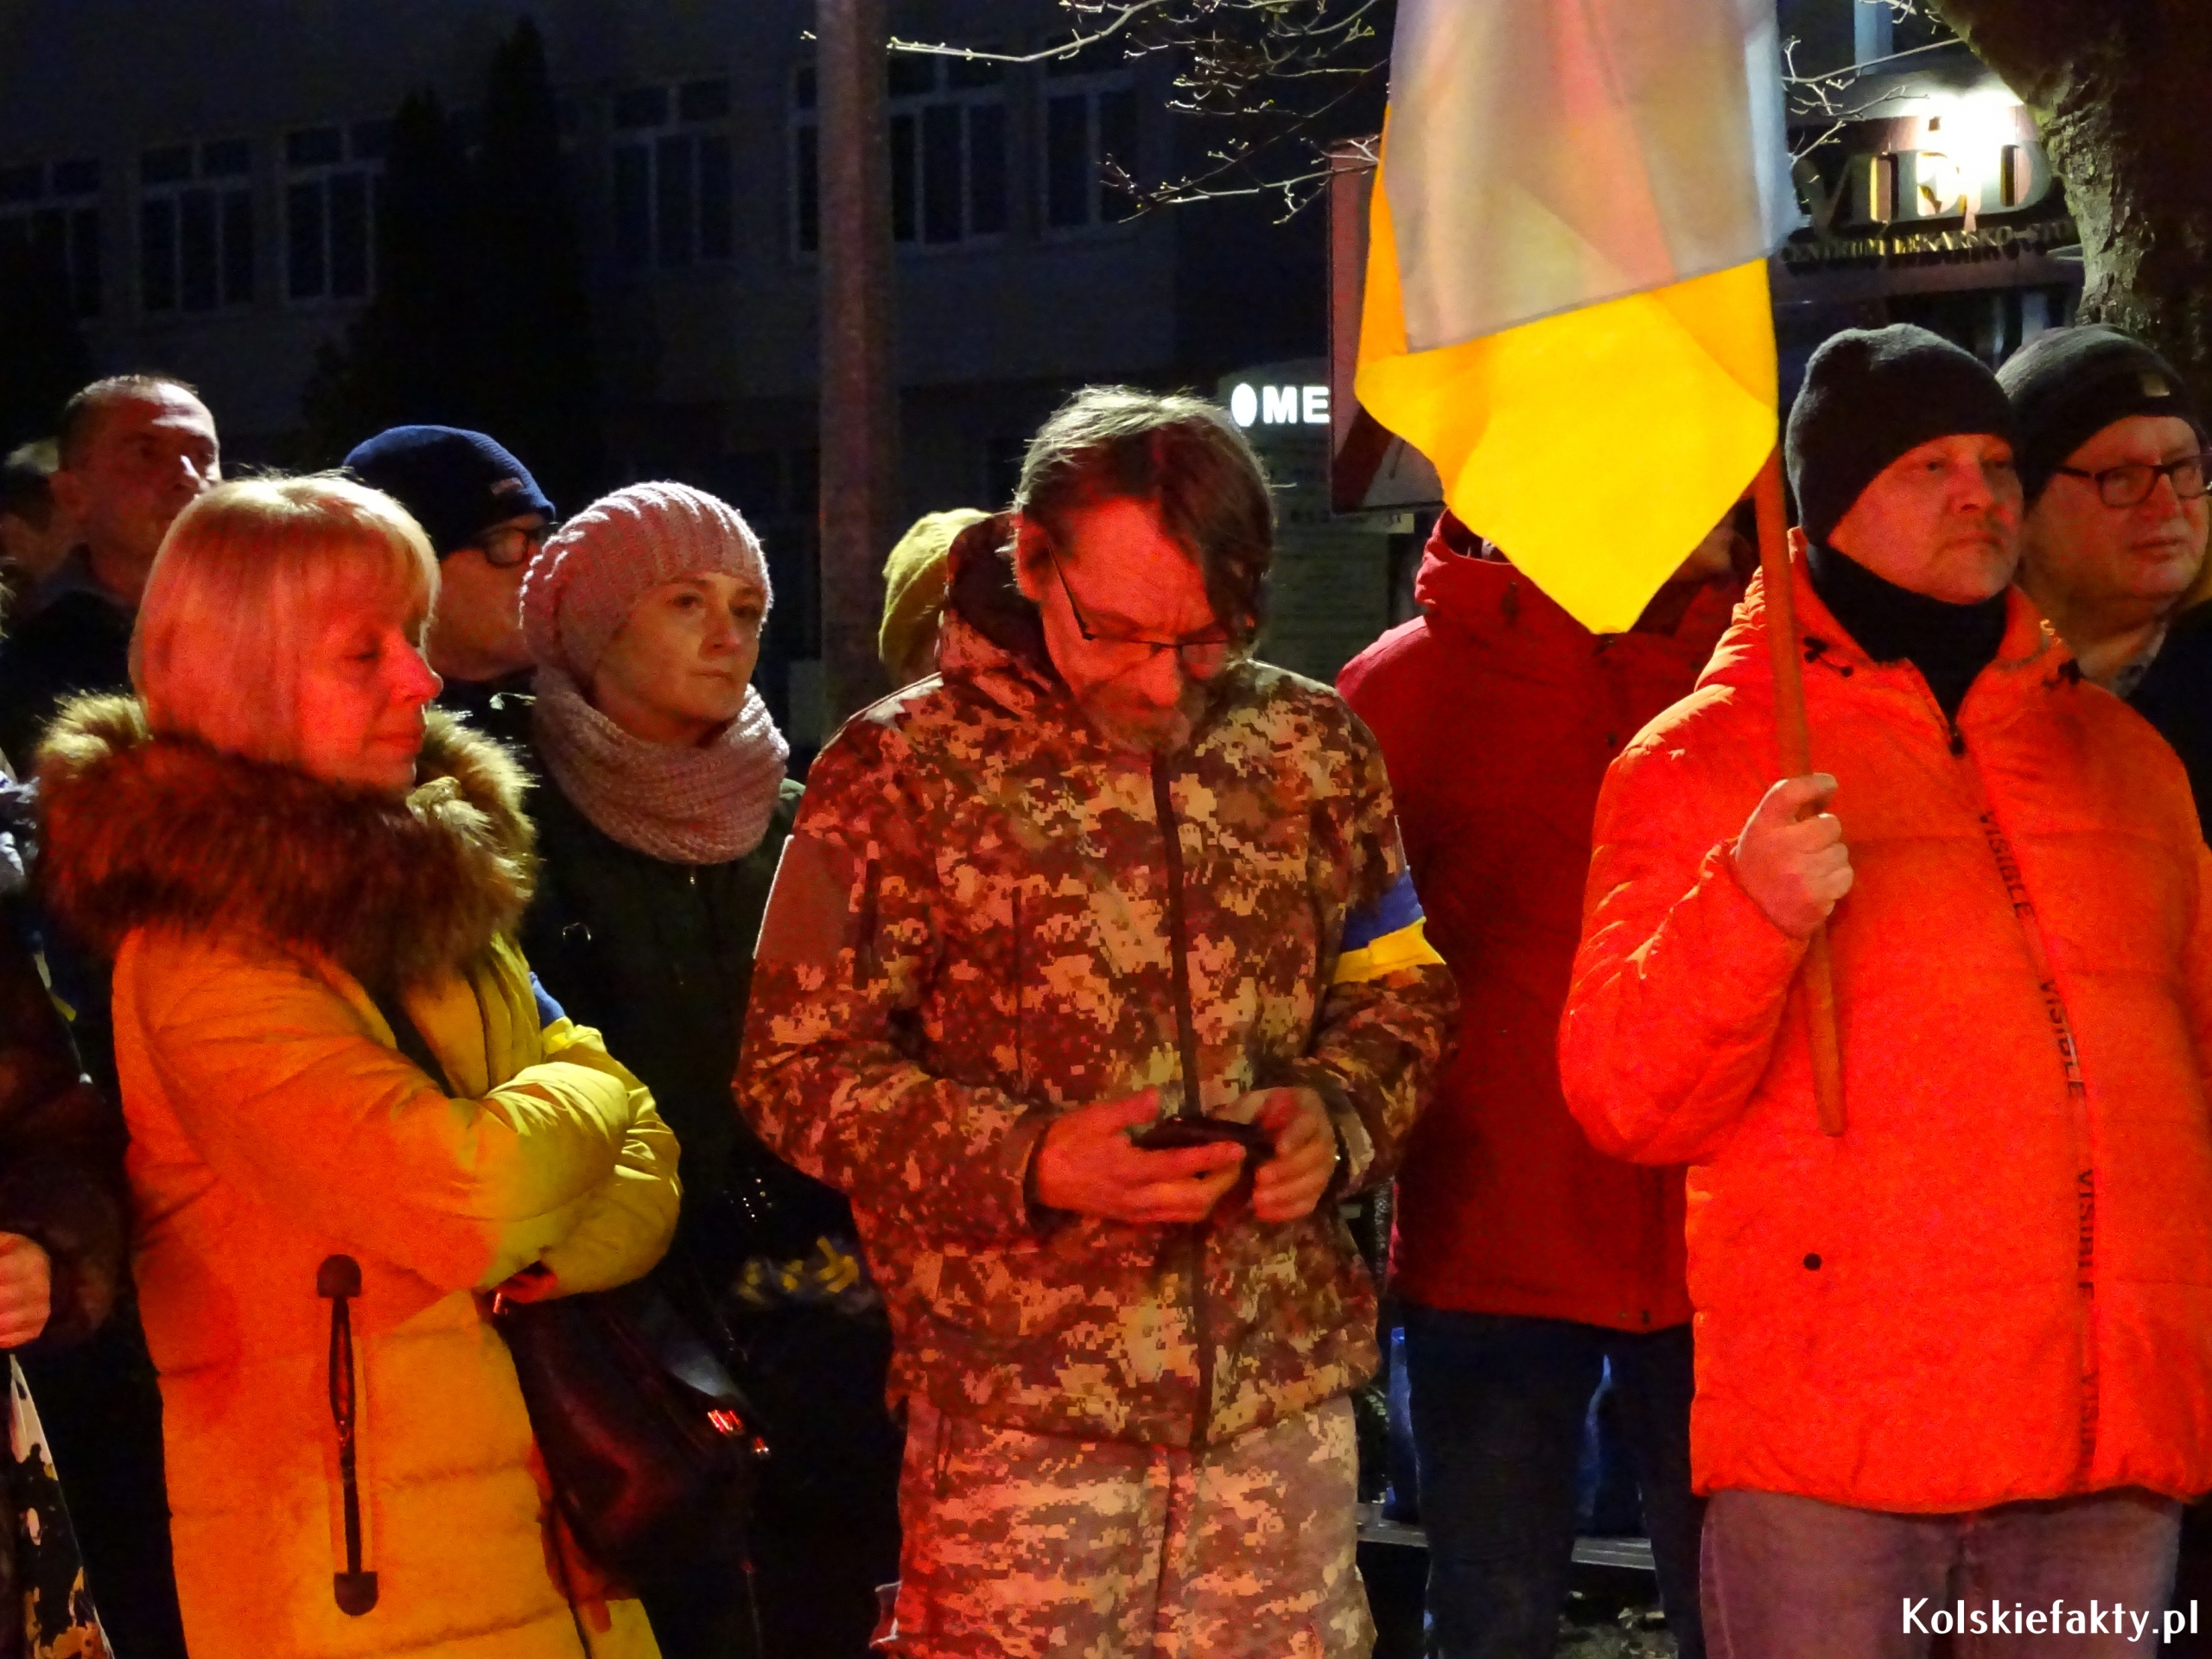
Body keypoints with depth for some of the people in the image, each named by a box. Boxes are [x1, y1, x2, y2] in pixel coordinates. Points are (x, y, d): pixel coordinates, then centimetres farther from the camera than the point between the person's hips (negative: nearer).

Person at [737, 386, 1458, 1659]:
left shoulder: (1312, 746, 7)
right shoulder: (903, 773, -3)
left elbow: (1403, 990, 16)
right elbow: (797, 1064, -3)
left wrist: (1340, 1113, -6)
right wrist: (1023, 1161, -17)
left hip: (1285, 1396, 3)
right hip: (1021, 1407, -3)